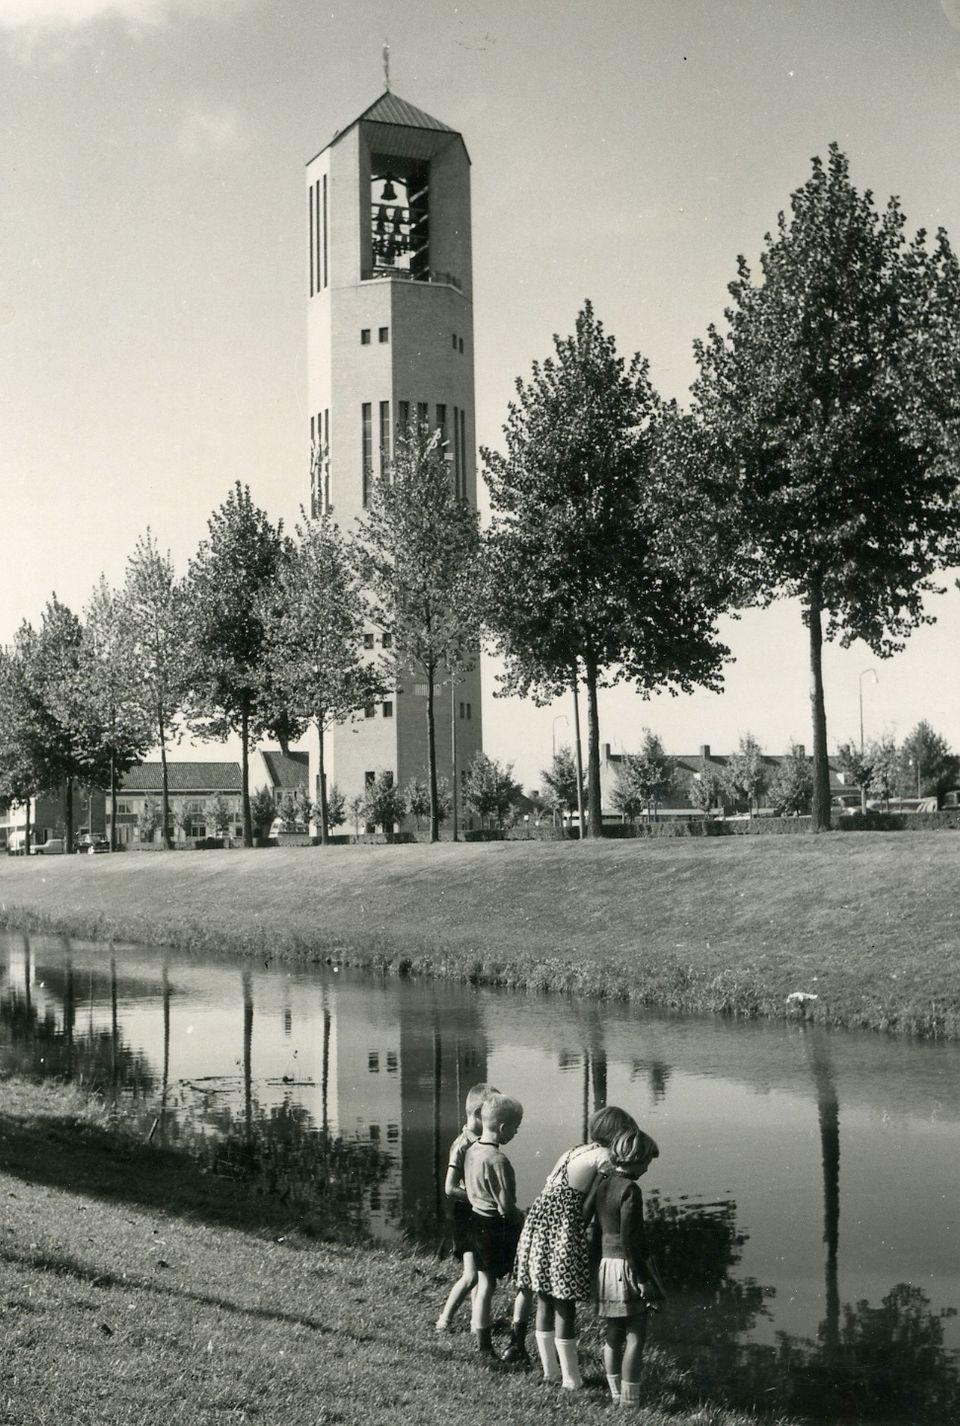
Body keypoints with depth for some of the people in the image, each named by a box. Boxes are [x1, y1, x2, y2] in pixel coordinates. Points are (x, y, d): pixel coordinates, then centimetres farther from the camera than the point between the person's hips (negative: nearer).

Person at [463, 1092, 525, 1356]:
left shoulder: (471, 1151, 3)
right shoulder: (497, 1160, -23)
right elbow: (506, 1206, -22)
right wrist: (524, 1220, -3)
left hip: (476, 1222, 8)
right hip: (499, 1227, -8)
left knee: (485, 1285, 17)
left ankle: (483, 1345, 25)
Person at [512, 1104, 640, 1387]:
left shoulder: (572, 1152, 16)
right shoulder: (604, 1158, -9)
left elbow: (551, 1191, 14)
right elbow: (588, 1208, -13)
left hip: (537, 1232, 8)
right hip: (563, 1237, -8)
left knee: (546, 1303, 17)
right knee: (565, 1306, 4)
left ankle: (550, 1370, 30)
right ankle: (571, 1379, 15)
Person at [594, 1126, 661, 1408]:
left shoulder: (602, 1184, 6)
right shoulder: (630, 1190, -17)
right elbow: (629, 1239, -19)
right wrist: (642, 1279, -15)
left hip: (605, 1265, 8)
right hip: (627, 1267, -8)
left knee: (612, 1337, 14)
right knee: (635, 1337, 0)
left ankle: (616, 1397, 23)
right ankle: (629, 1403, 2)